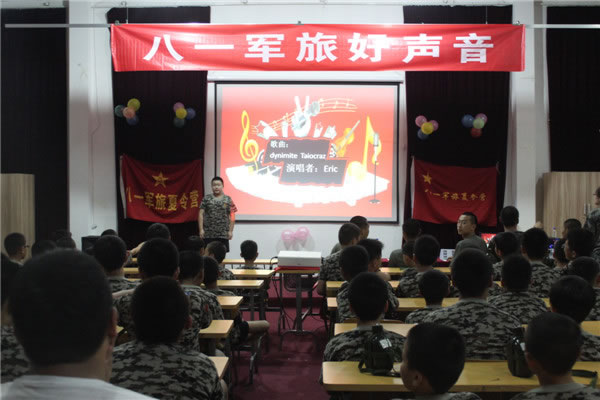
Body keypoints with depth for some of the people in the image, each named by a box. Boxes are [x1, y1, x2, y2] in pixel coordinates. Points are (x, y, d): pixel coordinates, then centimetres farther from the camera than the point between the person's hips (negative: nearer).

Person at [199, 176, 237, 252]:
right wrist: (201, 229, -5)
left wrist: (230, 231, -3)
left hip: (223, 234, 0)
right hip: (208, 234, 0)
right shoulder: (206, 198, 4)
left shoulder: (228, 200, 4)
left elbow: (232, 216, 3)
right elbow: (201, 214, 2)